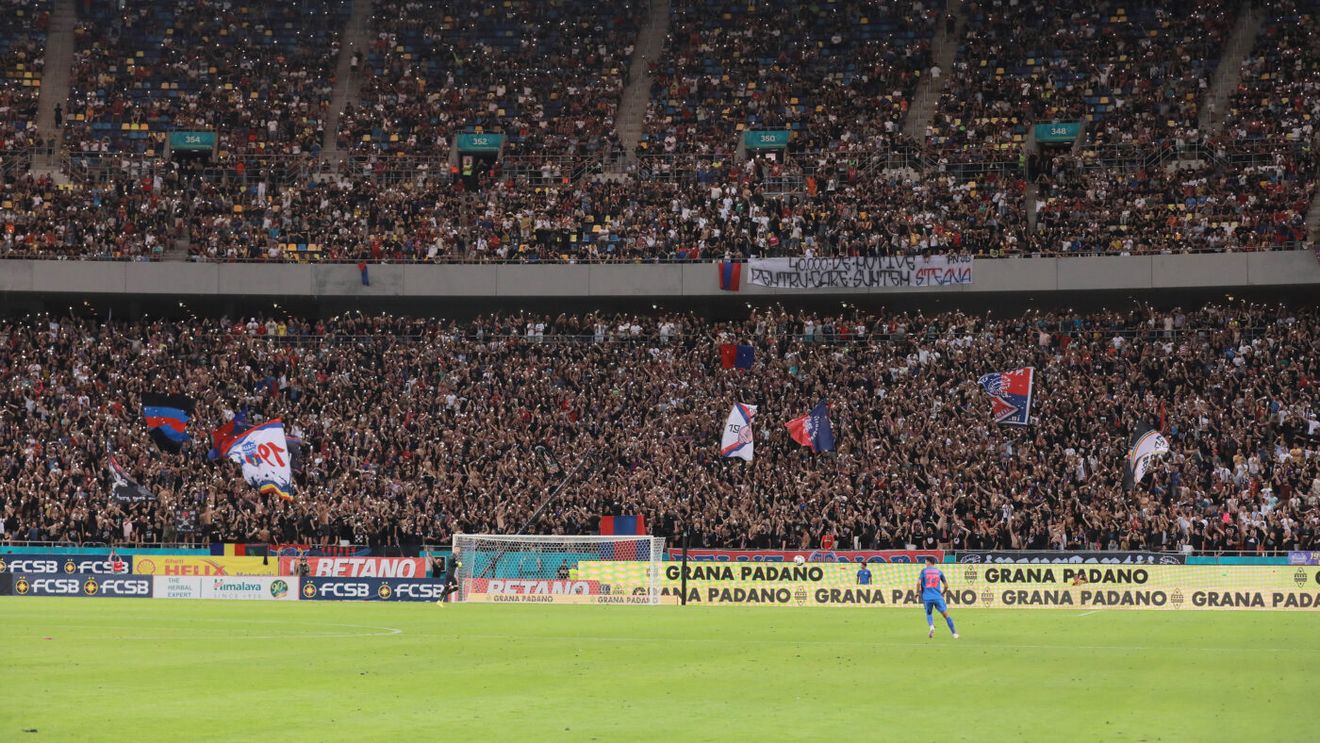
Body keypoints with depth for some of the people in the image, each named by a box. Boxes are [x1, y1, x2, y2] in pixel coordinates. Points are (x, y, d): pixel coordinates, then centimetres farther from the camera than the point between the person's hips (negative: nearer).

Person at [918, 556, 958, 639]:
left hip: (927, 597, 0)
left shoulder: (924, 571, 5)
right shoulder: (939, 571, 11)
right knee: (946, 614, 3)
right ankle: (954, 633, -2)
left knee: (928, 614, 20)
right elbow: (946, 585, 13)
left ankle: (931, 626, -9)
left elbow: (918, 583, -7)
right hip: (938, 597, 0)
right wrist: (943, 593, 31)